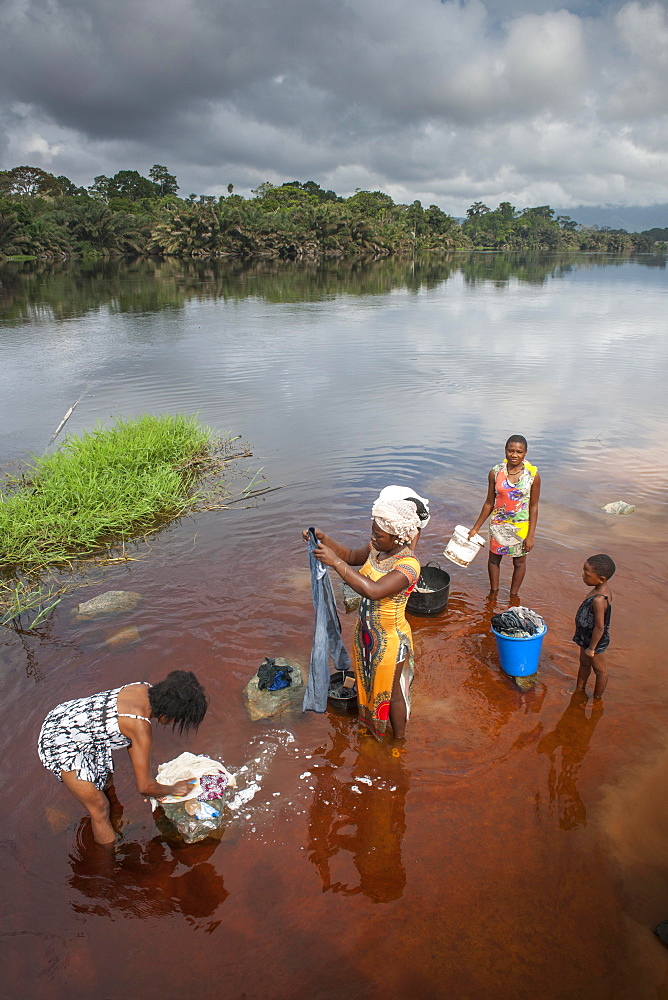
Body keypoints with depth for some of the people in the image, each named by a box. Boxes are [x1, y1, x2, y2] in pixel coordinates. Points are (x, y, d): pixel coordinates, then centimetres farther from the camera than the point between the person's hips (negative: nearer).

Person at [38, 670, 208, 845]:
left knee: (106, 777, 29)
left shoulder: (145, 688, -9)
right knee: (100, 809, 6)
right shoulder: (140, 727, -29)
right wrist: (173, 789, -1)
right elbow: (144, 787, -19)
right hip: (60, 746, -8)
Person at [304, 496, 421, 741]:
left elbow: (374, 590, -44)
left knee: (392, 691, 16)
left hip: (389, 638, -8)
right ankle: (373, 724, 56)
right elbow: (352, 556, 10)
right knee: (370, 681, 29)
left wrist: (336, 562, -42)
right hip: (366, 632, 8)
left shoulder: (408, 565, -32)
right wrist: (324, 539, -7)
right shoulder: (376, 548, -9)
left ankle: (399, 739, 42)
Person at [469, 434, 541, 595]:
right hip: (498, 525, 1)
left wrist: (530, 535, -10)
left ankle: (513, 595, 36)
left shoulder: (533, 475, -13)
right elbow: (489, 503, 0)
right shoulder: (495, 472, -10)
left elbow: (533, 507, -8)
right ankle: (494, 591, 39)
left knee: (519, 562, 14)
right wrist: (476, 528, 4)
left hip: (521, 527, -1)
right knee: (494, 559, 16)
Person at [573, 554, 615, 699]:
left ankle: (597, 698, 38)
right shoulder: (605, 589, -8)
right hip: (587, 636, 9)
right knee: (584, 663, 27)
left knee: (599, 670, 15)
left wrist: (591, 648, -18)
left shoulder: (599, 600, -37)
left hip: (595, 639, -9)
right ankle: (579, 690, 49)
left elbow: (599, 628, -31)